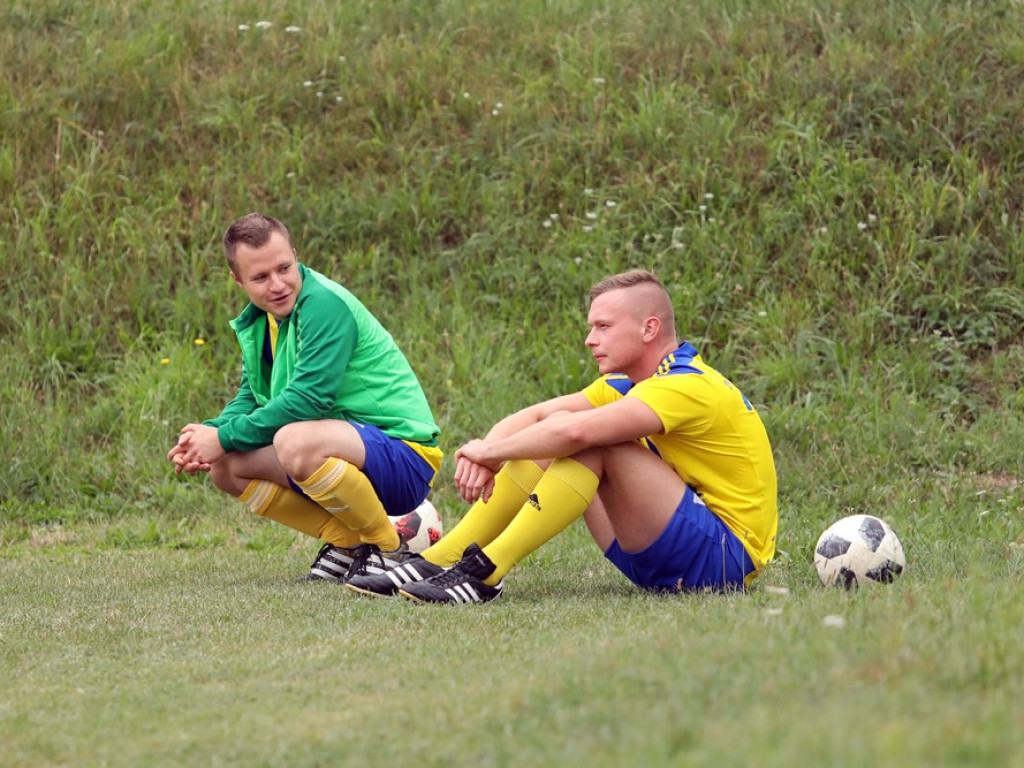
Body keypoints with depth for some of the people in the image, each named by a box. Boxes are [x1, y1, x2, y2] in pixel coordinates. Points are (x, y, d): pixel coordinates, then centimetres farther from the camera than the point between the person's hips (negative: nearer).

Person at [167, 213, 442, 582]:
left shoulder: (326, 304, -20)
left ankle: (389, 548, -14)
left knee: (295, 442, -36)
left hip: (403, 456, -9)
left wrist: (225, 438, -19)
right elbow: (250, 397, 14)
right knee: (225, 467, 1)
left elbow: (307, 399, -26)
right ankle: (347, 542, 5)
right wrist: (209, 433, -8)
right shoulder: (258, 320, 8)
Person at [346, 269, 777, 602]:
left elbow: (578, 430, -32)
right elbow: (536, 416, 5)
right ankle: (434, 563, -4)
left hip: (725, 558, -9)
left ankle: (485, 572, -24)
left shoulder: (688, 388, -19)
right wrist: (486, 454, -16)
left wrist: (490, 451, -19)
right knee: (554, 443, 2)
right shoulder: (627, 384, 12)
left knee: (593, 441, -24)